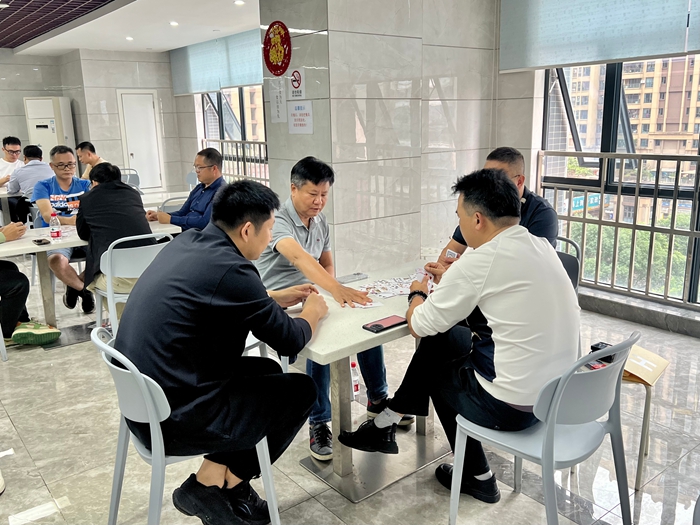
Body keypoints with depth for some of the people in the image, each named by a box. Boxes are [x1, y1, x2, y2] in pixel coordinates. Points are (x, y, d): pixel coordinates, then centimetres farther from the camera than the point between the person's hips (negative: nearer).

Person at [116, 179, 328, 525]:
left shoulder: (187, 243, 3)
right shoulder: (230, 268, -23)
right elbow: (290, 342, -13)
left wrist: (276, 299, 21)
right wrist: (313, 312, 8)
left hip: (143, 404, 9)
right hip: (173, 420, -9)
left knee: (266, 371, 20)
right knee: (301, 390, 5)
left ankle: (216, 475, 20)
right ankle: (214, 486, 16)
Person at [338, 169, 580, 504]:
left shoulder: (479, 262, -20)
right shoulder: (542, 246, 4)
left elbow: (418, 325, -8)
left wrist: (418, 294, 12)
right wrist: (452, 280, 19)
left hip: (514, 407, -8)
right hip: (558, 391, 8)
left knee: (436, 365, 19)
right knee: (443, 337, 17)